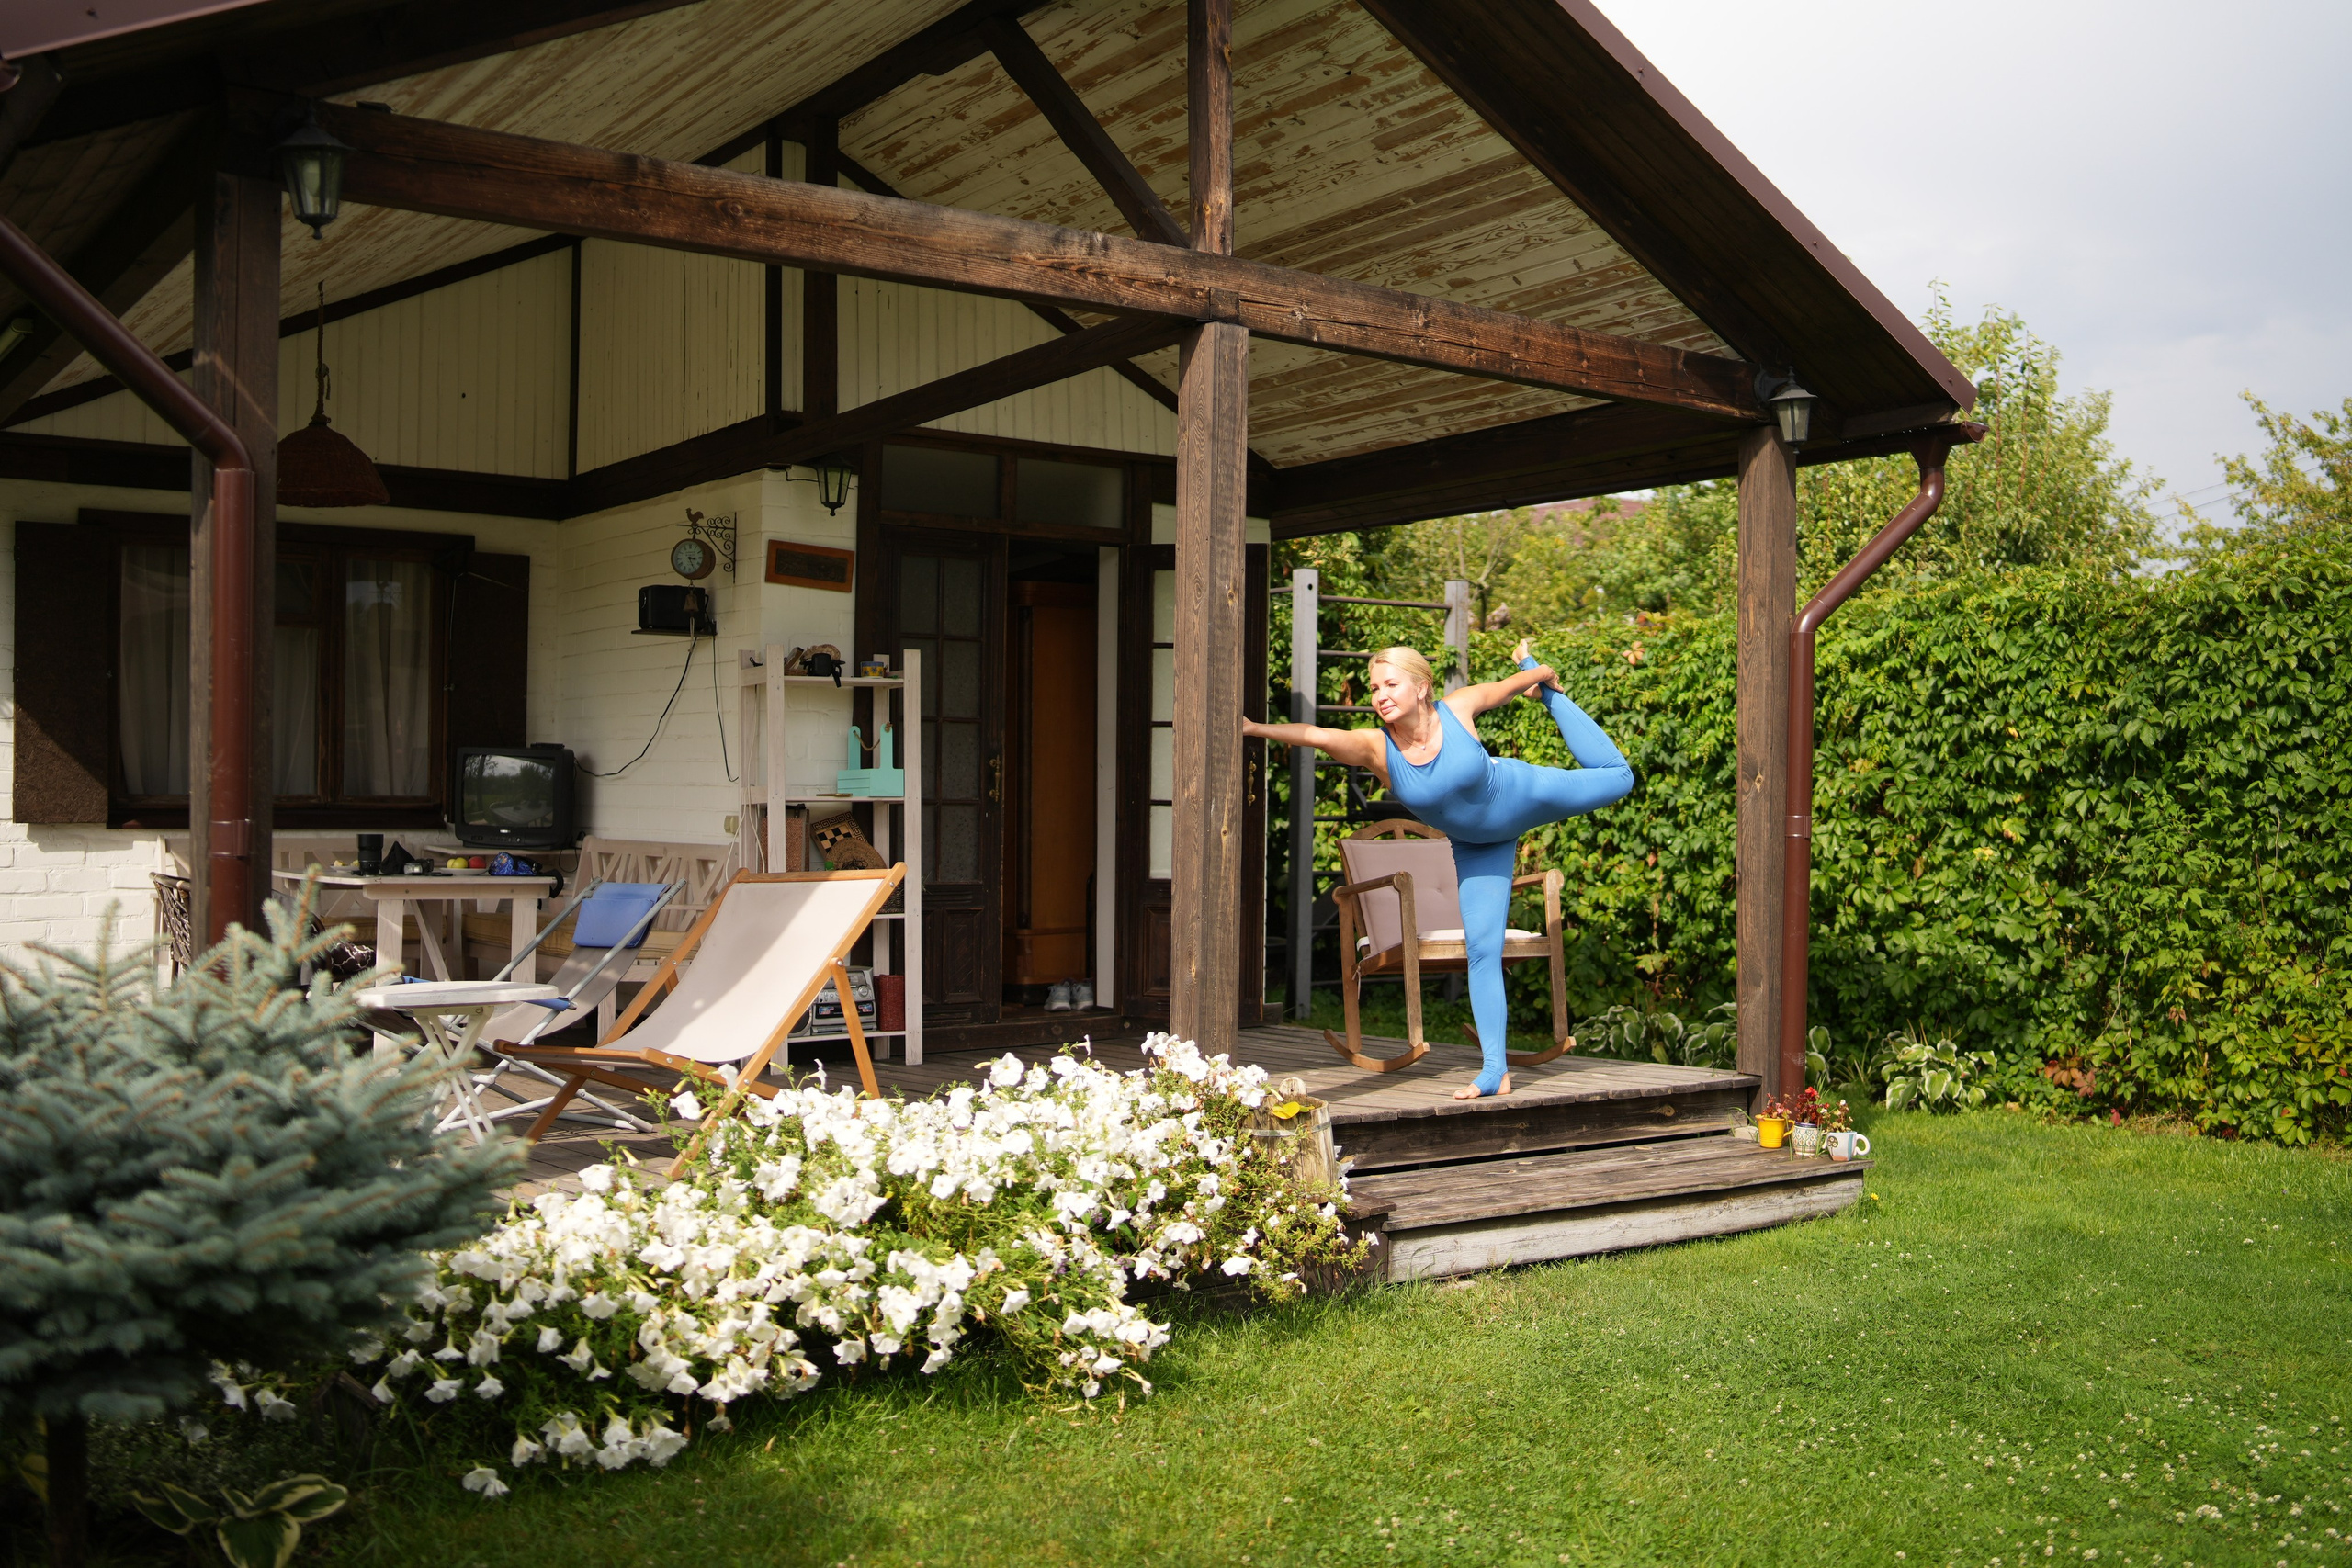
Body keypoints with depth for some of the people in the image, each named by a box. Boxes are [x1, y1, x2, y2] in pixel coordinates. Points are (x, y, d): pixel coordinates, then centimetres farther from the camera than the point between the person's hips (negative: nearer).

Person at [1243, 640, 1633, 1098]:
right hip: (1477, 846, 1)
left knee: (1617, 775, 16)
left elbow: (1504, 687, -10)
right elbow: (1317, 735, -47)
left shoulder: (1457, 709, -30)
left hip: (1525, 794, -1)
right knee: (1482, 948, -4)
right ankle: (1495, 1070, 3)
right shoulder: (1376, 748, -31)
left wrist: (1539, 674, 8)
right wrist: (1255, 728, -60)